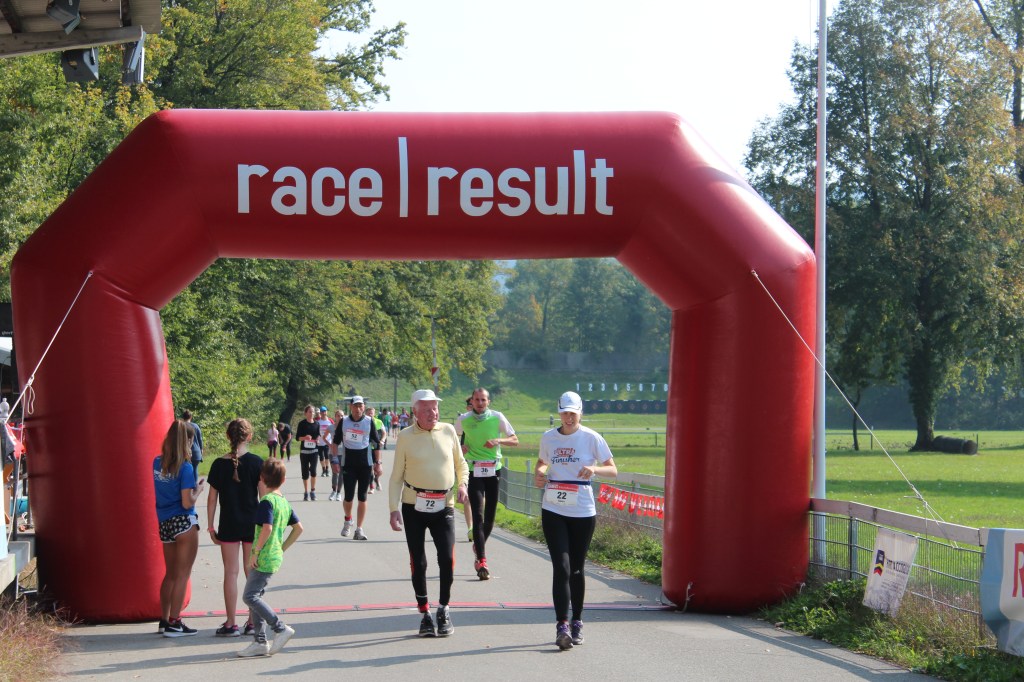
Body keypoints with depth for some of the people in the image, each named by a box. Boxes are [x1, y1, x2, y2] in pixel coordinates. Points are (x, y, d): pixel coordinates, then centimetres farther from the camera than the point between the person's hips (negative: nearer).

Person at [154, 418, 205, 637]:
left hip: (164, 523, 6)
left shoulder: (157, 463, 3)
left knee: (170, 573, 19)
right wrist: (198, 490, 2)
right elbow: (187, 503, -17)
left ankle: (164, 619, 21)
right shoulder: (185, 468, -16)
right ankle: (174, 623, 2)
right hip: (184, 523, -6)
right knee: (182, 574, 2)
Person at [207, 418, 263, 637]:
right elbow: (263, 495, -6)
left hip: (229, 525, 0)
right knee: (252, 573, 9)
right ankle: (253, 621, 12)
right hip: (252, 524, 0)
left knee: (231, 572, 4)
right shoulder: (256, 463, -7)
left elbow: (212, 498, -1)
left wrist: (210, 526, 8)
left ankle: (230, 624, 5)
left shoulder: (219, 464, -5)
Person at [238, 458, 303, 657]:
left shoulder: (267, 501, -13)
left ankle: (281, 629, -10)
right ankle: (260, 642, 12)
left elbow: (267, 529, -25)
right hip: (275, 557, 9)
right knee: (255, 596, 12)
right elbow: (298, 528, 17)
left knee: (250, 596, -8)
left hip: (263, 558, -9)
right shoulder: (284, 502, 13)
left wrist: (255, 551, -17)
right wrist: (282, 548, 19)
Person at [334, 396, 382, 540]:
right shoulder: (344, 422, 3)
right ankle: (348, 520, 26)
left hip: (365, 464, 0)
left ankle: (359, 529, 6)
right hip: (348, 464, 0)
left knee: (362, 497, 0)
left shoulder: (369, 421, 0)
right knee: (348, 496, -4)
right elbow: (336, 442, 11)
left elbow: (376, 443, 5)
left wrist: (377, 463, 1)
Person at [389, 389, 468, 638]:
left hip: (443, 506, 1)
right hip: (414, 506, -1)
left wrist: (462, 484, -3)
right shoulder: (405, 437, -1)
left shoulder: (448, 431, 5)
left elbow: (461, 463, 17)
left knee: (447, 559, -9)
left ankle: (444, 609, 10)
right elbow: (396, 477, 2)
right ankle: (425, 613, 16)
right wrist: (394, 509, -6)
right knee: (418, 563, 2)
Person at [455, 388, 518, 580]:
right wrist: (460, 447, -3)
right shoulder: (463, 420, 0)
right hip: (474, 470, -2)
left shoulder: (497, 417, -2)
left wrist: (498, 440, -17)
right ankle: (482, 561, -14)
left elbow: (515, 440, 2)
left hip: (493, 469, 2)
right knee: (478, 515, -11)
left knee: (490, 515, 8)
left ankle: (479, 545, 36)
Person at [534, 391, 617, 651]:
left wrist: (594, 469, -20)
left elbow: (613, 470, 0)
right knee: (561, 567, -11)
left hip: (583, 512, -1)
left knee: (576, 569, 8)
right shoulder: (548, 437, 5)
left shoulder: (591, 438, -3)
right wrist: (538, 475, 0)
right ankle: (562, 625, -14)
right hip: (553, 511, 1)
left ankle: (577, 623, 23)